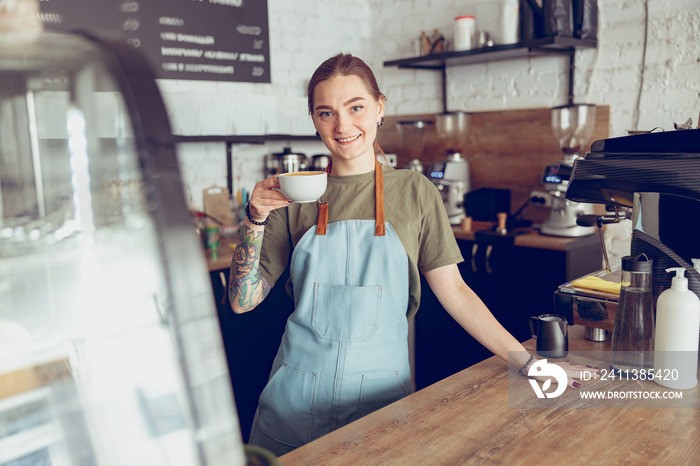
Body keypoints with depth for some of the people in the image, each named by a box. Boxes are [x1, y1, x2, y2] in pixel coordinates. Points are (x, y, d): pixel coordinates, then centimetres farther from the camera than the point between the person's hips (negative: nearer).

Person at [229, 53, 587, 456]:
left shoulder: (415, 192, -2)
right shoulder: (296, 194, -2)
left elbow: (453, 291, -1)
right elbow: (243, 300, -3)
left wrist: (529, 363, -5)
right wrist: (256, 220, -16)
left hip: (380, 392, 0)